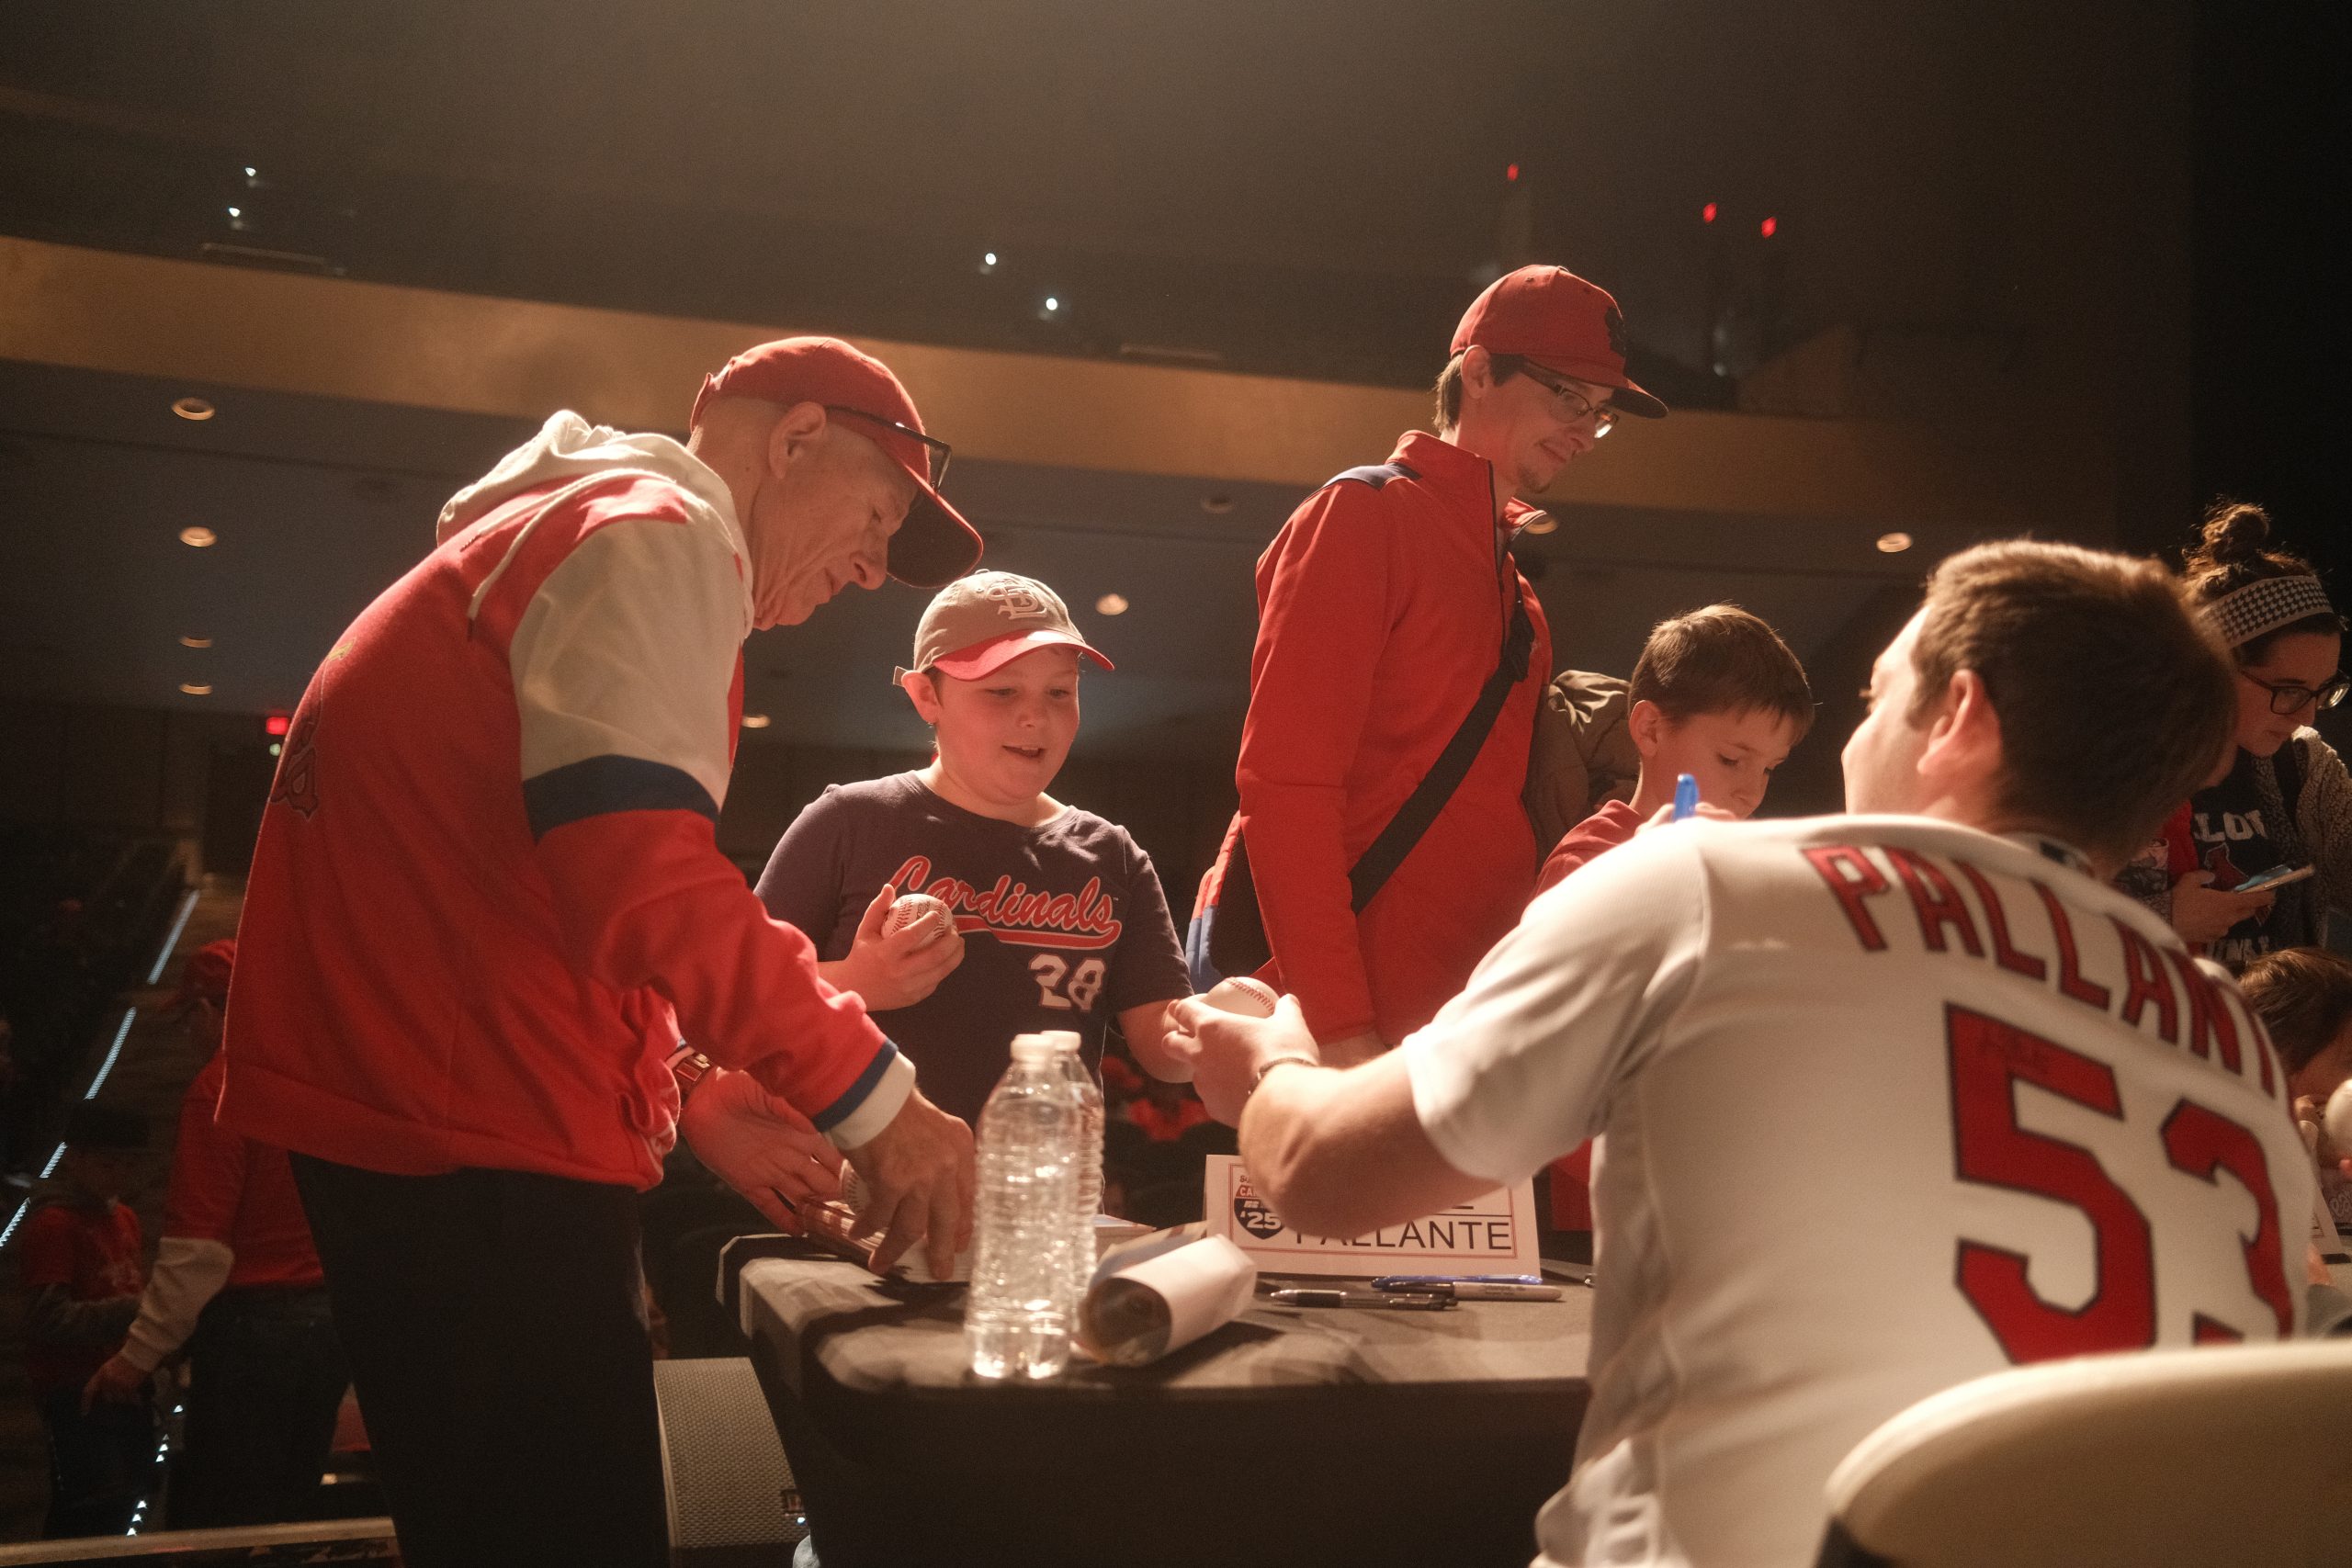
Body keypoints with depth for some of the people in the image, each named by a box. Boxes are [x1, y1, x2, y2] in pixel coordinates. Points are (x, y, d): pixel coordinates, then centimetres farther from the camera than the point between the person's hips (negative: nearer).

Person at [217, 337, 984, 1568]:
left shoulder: (556, 529, 25)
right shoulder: (659, 537, -8)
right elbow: (644, 878, -23)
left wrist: (695, 1095, 19)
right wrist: (872, 1097, -15)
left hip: (389, 1107, 11)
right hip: (470, 1144, -11)